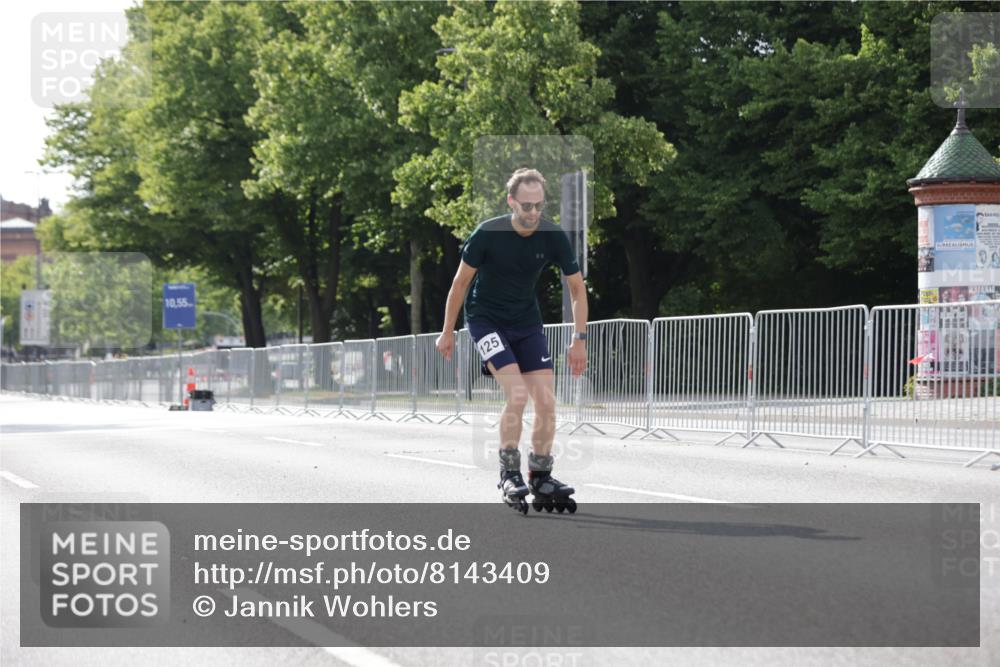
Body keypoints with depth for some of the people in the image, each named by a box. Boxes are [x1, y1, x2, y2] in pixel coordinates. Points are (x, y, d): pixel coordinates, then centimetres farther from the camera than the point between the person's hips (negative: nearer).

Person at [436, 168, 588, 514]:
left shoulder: (553, 236, -13)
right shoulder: (488, 234, -21)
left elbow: (577, 287, 0)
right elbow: (461, 280, -7)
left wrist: (579, 340, -3)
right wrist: (448, 332, -1)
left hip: (527, 321, 4)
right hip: (486, 318, -4)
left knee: (546, 401, -4)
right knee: (517, 394, -22)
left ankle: (540, 479, 13)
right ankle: (509, 476, -7)